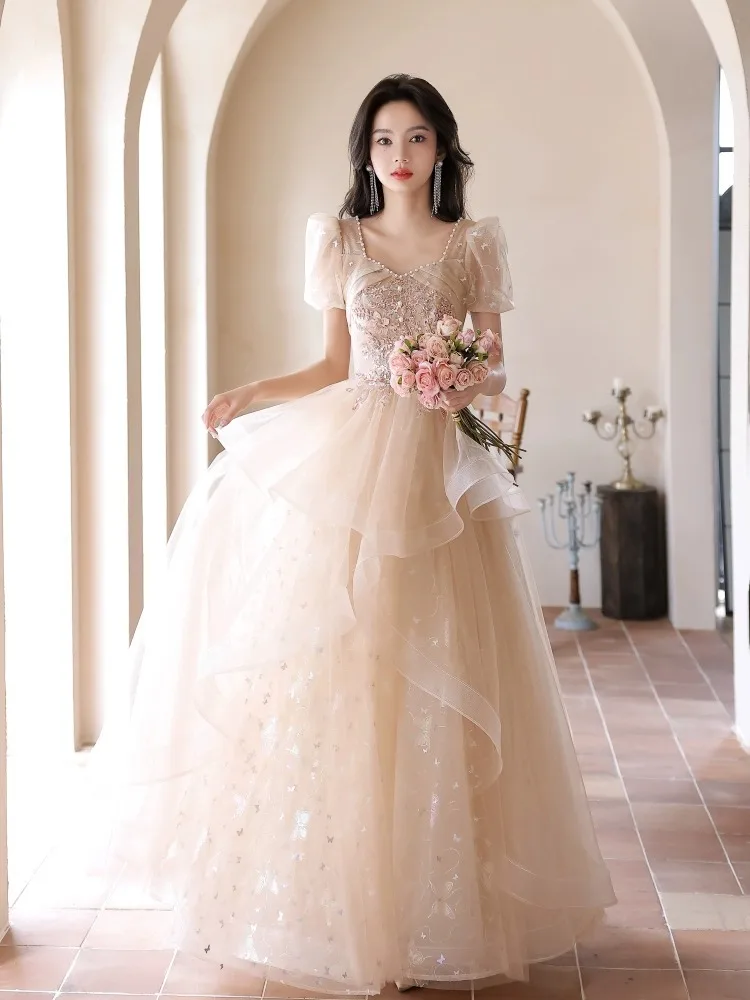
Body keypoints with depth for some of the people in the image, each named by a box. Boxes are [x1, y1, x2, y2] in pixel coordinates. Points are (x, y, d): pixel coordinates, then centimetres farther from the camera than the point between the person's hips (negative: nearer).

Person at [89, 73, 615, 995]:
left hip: (433, 466, -1)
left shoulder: (474, 243, 7)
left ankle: (436, 897, 14)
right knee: (329, 662, -1)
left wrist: (468, 388, -13)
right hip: (345, 457, 1)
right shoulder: (341, 240, 10)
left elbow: (495, 365, 8)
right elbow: (335, 366, 12)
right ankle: (340, 886, 14)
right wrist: (248, 396, 1)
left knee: (432, 678, 0)